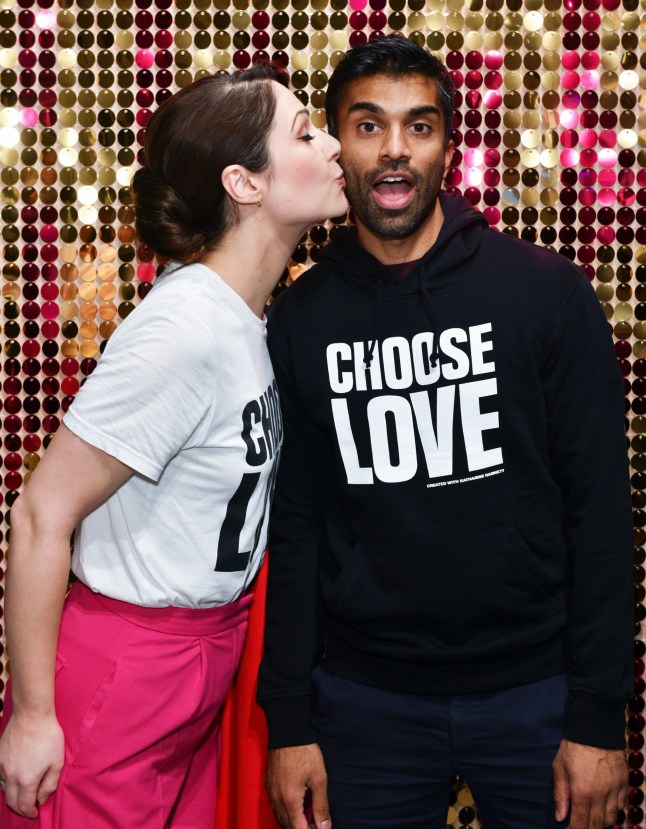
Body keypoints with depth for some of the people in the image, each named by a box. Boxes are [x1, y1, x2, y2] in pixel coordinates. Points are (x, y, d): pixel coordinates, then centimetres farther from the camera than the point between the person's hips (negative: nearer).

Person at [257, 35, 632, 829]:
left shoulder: (548, 293, -6)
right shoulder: (299, 322, 0)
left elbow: (599, 508, -5)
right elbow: (293, 529, 3)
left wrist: (598, 718, -8)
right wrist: (288, 725, 1)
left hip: (534, 692, -1)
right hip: (365, 700, 1)